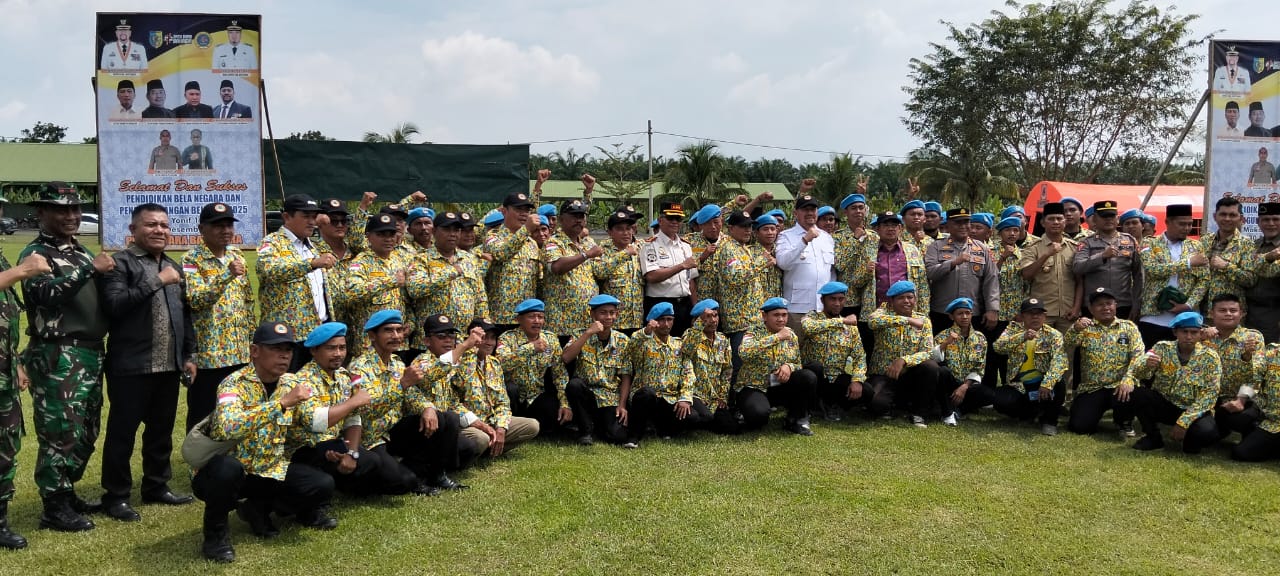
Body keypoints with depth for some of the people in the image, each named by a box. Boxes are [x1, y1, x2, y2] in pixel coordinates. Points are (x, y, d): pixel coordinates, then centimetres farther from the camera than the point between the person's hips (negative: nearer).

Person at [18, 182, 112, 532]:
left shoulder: (81, 252, 17)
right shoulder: (36, 253, -5)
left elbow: (100, 295, 21)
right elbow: (46, 295, -21)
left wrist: (109, 272, 3)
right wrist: (90, 269, -23)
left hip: (91, 352, 8)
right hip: (57, 356, -8)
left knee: (86, 432, 13)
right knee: (62, 432, -5)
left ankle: (66, 493, 27)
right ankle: (55, 509, 4)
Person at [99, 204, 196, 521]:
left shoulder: (174, 267, 16)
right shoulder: (120, 262, -6)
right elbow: (114, 305, -21)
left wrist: (189, 355, 15)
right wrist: (156, 281, -19)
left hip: (169, 366, 7)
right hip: (131, 366, -6)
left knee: (162, 430, 14)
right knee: (122, 432, 2)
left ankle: (157, 486, 27)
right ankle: (116, 496, 12)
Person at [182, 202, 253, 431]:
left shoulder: (237, 257, 12)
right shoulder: (191, 260, -8)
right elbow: (195, 300, -22)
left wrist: (252, 339, 14)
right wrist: (227, 275, -32)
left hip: (240, 353, 6)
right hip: (207, 353, -6)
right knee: (202, 418, 1)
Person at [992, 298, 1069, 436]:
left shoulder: (1053, 335, -4)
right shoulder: (1014, 329, 0)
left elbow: (1058, 360, -21)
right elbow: (998, 347, -19)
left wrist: (1047, 383, -39)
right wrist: (1022, 337, -36)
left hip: (1041, 383, -1)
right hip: (1018, 385, 1)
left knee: (1058, 382, -33)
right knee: (1001, 402, -27)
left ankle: (1049, 419, -7)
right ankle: (1030, 412, 7)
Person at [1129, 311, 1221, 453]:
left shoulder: (1210, 357, -9)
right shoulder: (1162, 348, -5)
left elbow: (1209, 395, -14)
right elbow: (1138, 375, -12)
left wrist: (1184, 421, -23)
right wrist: (1146, 366, -37)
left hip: (1194, 410, -2)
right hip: (1164, 404, 2)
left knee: (1207, 432, -35)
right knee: (1137, 392, -27)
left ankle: (1190, 440, 5)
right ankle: (1153, 437, -2)